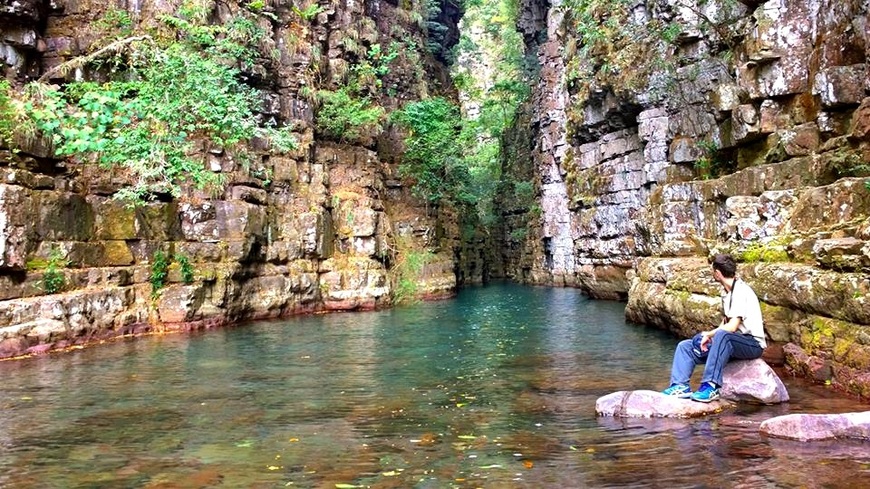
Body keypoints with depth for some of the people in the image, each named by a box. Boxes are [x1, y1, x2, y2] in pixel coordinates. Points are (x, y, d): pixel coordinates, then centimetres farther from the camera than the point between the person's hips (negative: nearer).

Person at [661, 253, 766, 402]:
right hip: (732, 344, 9)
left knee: (722, 336, -41)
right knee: (685, 346, 1)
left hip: (753, 344, -9)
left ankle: (711, 387, -41)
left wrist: (709, 334, -11)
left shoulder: (741, 290, -16)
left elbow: (732, 327, -24)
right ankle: (681, 386, -14)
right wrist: (710, 336, -2)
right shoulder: (727, 293, 13)